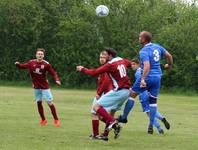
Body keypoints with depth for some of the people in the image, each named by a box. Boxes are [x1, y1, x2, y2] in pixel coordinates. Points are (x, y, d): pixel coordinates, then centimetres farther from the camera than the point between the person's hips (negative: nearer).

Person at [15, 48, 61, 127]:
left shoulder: (46, 64, -13)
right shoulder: (31, 63, -6)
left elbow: (53, 73, -12)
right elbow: (23, 66, 3)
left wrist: (56, 79, -29)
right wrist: (18, 64, -18)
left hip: (45, 87, -3)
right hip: (36, 87, 3)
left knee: (50, 102, -6)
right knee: (39, 102, 9)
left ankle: (56, 120, 5)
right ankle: (43, 120, 24)